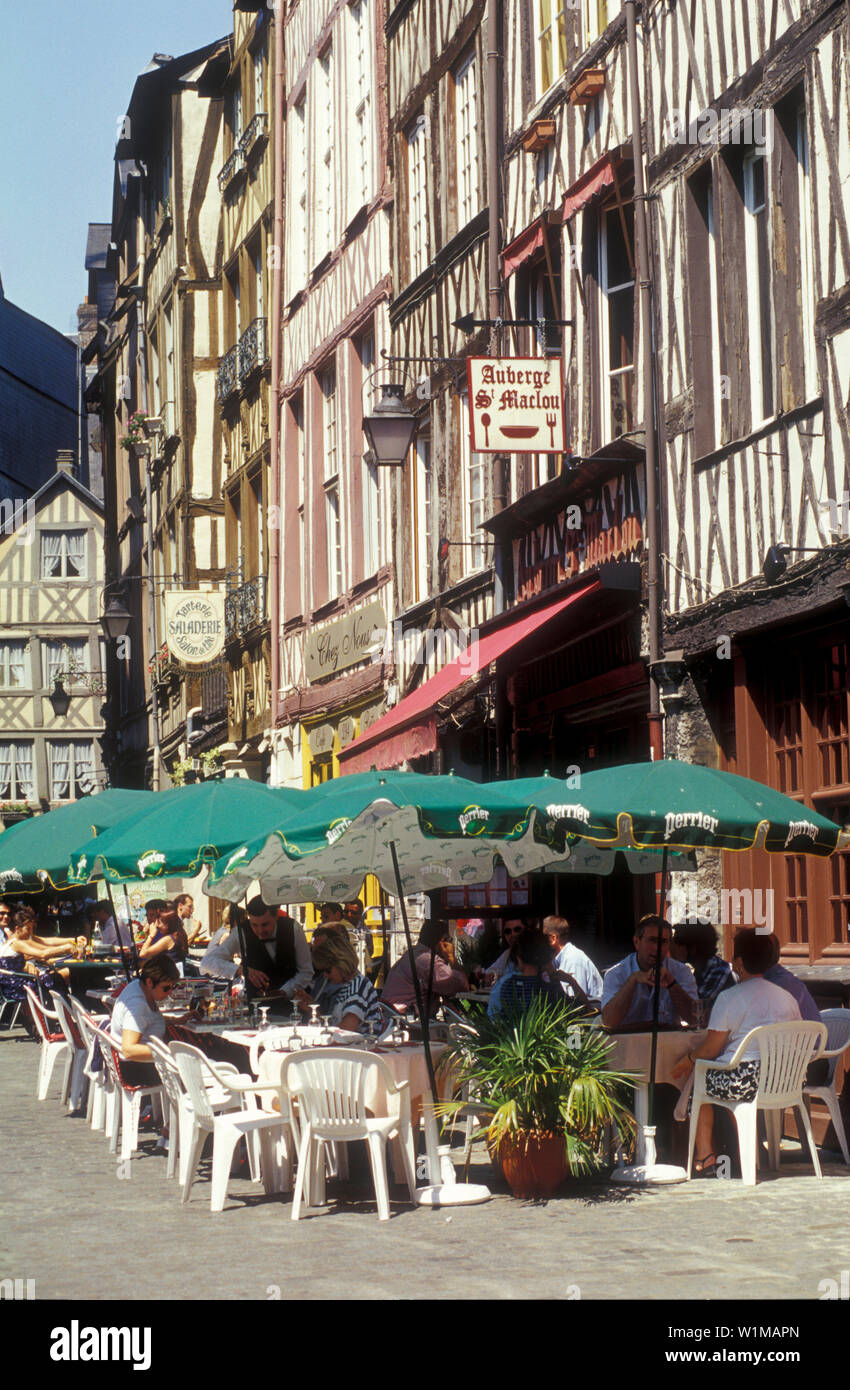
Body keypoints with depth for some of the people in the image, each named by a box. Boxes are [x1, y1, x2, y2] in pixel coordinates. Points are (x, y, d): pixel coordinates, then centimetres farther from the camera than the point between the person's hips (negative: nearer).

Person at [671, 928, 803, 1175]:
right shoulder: (788, 998, 7)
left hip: (742, 1082, -6)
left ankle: (705, 1155, 18)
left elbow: (711, 1049, -7)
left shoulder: (729, 998, -9)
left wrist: (688, 1060, 13)